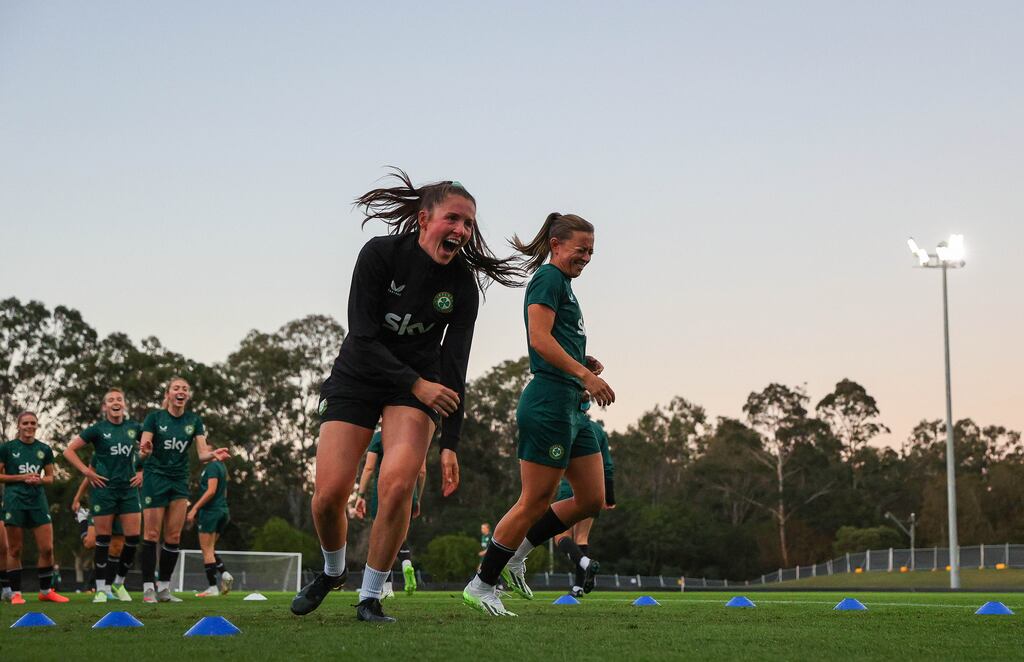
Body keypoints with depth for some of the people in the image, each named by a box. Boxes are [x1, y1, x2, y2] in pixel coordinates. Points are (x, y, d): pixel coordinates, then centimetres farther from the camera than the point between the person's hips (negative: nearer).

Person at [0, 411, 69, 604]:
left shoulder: (44, 449, 9)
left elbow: (50, 477, 15)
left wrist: (39, 479, -7)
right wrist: (21, 477, -11)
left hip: (38, 500, 3)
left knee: (47, 548, -1)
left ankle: (46, 591, 12)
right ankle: (15, 593, 9)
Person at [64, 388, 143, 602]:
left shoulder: (134, 428, 6)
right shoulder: (98, 429, -2)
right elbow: (69, 451, -1)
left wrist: (144, 472, 7)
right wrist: (87, 472, -7)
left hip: (129, 488, 3)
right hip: (104, 488, -3)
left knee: (133, 538, -3)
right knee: (103, 539, 0)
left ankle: (119, 583, 15)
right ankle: (100, 589, 7)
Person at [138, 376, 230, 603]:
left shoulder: (194, 420, 3)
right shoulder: (155, 417, -5)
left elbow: (202, 453, -5)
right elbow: (143, 451, -11)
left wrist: (213, 454, -27)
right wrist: (144, 451, -35)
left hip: (179, 481, 4)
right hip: (155, 478, -4)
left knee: (174, 536, 2)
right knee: (152, 534, -5)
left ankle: (164, 588, 9)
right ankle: (148, 587, -2)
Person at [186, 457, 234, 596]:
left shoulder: (212, 466, -13)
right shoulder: (221, 466, 15)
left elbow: (211, 491, -21)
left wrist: (194, 508, -21)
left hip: (210, 511, -9)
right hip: (222, 510, 9)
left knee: (207, 551, -3)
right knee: (210, 550, 17)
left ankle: (213, 587, -3)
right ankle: (225, 574, -1)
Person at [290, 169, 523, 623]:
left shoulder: (463, 284, -11)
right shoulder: (380, 254, -17)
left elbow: (454, 367, -11)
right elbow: (363, 338, -17)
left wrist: (449, 444, -16)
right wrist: (417, 384, -24)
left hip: (418, 384, 1)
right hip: (357, 377, -1)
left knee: (397, 485, -24)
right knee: (328, 495, -12)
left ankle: (370, 597, -5)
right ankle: (332, 572, 22)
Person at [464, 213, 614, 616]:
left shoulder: (563, 284, 23)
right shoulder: (548, 278, -7)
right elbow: (540, 339, -19)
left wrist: (584, 364, 9)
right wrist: (585, 374, -23)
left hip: (571, 407, 10)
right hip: (550, 401, -10)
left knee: (592, 500, 9)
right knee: (536, 501, -6)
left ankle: (513, 554, 18)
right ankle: (481, 585, 5)